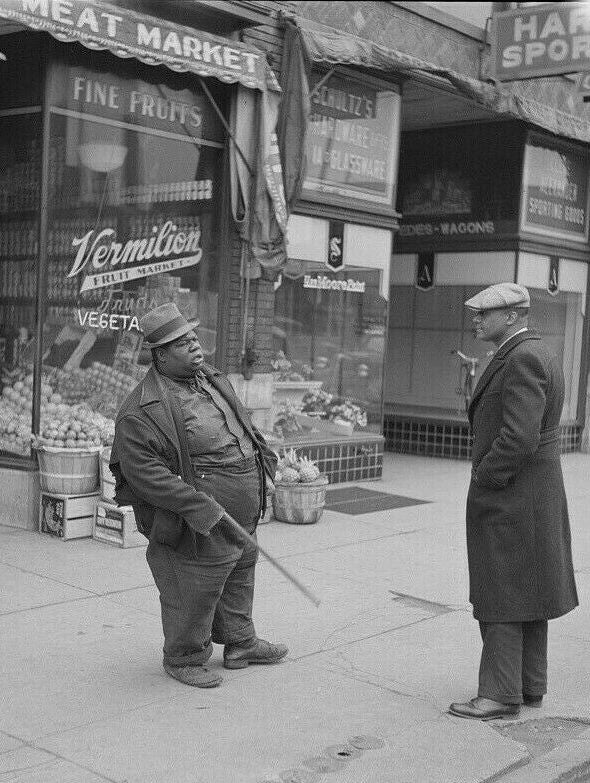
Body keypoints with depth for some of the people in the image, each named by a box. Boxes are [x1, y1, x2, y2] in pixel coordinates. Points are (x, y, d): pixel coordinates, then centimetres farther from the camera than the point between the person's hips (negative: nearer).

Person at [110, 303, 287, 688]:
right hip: (200, 526, -9)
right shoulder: (144, 410, -22)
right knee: (196, 592, 4)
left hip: (242, 517, 9)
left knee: (240, 576, 25)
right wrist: (200, 506, -30)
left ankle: (240, 643, 45)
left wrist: (266, 465, 14)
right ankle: (184, 658, 28)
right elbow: (142, 470, -27)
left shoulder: (213, 380, 8)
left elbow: (245, 428, 22)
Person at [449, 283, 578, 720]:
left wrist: (483, 482, -16)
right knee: (528, 594, 15)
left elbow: (519, 438, -28)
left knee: (499, 597, -3)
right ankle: (531, 686, 25)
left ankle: (501, 695, 5)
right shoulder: (540, 355, 14)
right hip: (539, 494, 10)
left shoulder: (522, 359, -19)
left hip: (509, 500, -10)